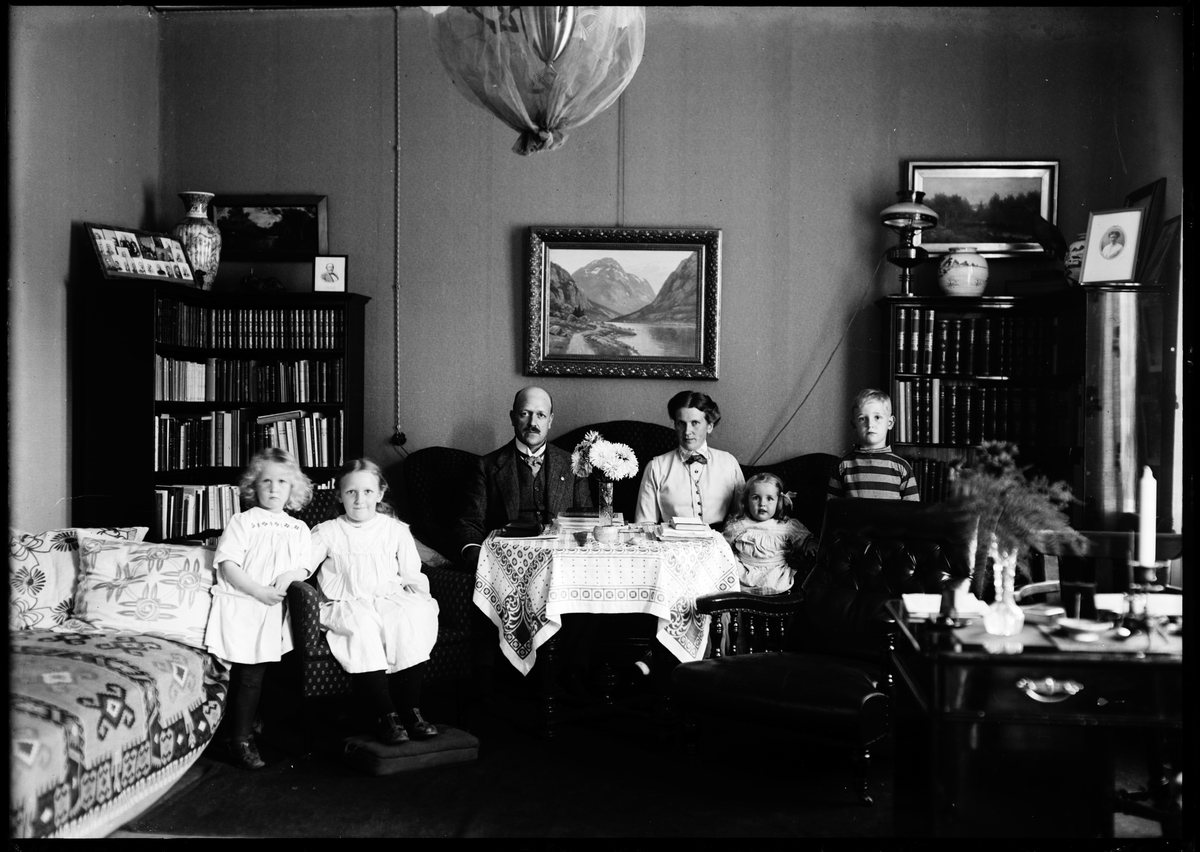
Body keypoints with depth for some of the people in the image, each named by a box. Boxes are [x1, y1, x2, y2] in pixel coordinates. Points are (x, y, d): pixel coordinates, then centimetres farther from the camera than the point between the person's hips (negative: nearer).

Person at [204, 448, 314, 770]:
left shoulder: (299, 529, 15)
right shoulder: (243, 522, 1)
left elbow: (304, 568, 10)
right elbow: (227, 566, -6)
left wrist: (290, 576, -13)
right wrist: (259, 591, -16)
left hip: (273, 610, 4)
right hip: (239, 607, -4)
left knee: (255, 673, 3)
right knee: (246, 674, -7)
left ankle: (243, 733, 17)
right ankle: (240, 740, 2)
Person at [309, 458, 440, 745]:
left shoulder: (397, 531, 16)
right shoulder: (327, 532, 12)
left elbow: (412, 576, 14)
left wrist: (422, 599, -2)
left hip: (391, 601, 2)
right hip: (346, 606, -1)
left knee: (414, 616, -31)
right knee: (363, 625, -35)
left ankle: (411, 711, -25)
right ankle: (387, 716, -33)